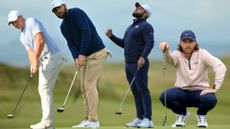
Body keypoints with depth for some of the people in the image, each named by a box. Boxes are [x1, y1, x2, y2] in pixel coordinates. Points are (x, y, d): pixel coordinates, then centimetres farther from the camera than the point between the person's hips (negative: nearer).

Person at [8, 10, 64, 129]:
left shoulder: (32, 22, -7)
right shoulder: (22, 37, 20)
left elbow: (40, 40, -19)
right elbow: (30, 52, 8)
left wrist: (36, 59, -23)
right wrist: (33, 65, -12)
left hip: (52, 57, -10)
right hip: (44, 61, 10)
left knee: (44, 89, -11)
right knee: (44, 90, 9)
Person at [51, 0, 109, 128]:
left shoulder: (76, 12, -14)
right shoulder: (63, 27, 12)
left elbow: (87, 32, -23)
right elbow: (71, 44, 3)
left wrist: (82, 54, -25)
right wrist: (76, 58, -17)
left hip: (97, 53, -9)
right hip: (85, 56, 9)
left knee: (90, 85, -13)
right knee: (84, 87, 6)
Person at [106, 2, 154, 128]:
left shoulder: (146, 26, -4)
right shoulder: (131, 27, 23)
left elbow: (150, 43, -17)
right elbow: (123, 44, 26)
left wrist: (143, 57, -30)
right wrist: (111, 36, 14)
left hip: (139, 64, -8)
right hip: (129, 64, 8)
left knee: (142, 90, -11)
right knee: (135, 92, 8)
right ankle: (139, 118, 11)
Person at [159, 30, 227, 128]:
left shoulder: (202, 54, -6)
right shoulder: (177, 55, -3)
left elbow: (220, 66, -18)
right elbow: (170, 59, -29)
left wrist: (215, 88, -28)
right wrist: (166, 51, -54)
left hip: (200, 91, -1)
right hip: (181, 92, 1)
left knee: (210, 99, -35)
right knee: (165, 96, -29)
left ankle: (201, 116, 3)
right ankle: (182, 114, 4)